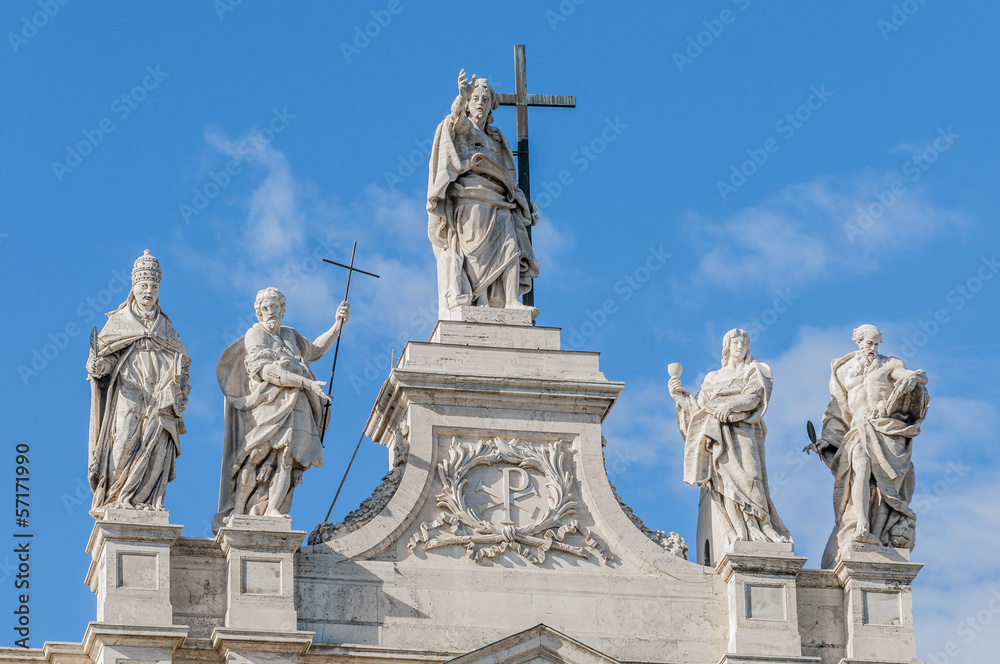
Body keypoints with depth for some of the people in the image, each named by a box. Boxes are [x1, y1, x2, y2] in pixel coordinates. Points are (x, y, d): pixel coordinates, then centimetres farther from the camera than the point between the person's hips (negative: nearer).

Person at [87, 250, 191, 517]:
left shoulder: (166, 327, 23)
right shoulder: (118, 321, 15)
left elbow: (180, 364, 22)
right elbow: (106, 356, 6)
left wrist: (182, 393, 6)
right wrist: (98, 365, -17)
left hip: (160, 395, 3)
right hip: (127, 391, -3)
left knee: (157, 442, -14)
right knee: (125, 439, -20)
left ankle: (143, 500, -19)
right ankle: (112, 501, -21)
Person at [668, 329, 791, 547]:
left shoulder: (754, 371, 17)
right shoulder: (713, 378, 28)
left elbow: (753, 397, -2)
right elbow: (699, 407, 22)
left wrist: (730, 406, -18)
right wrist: (680, 395, 8)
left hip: (742, 431, -3)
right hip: (717, 436, 3)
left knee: (744, 477, -22)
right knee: (726, 481, -15)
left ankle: (758, 534, -28)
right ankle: (741, 537, -26)